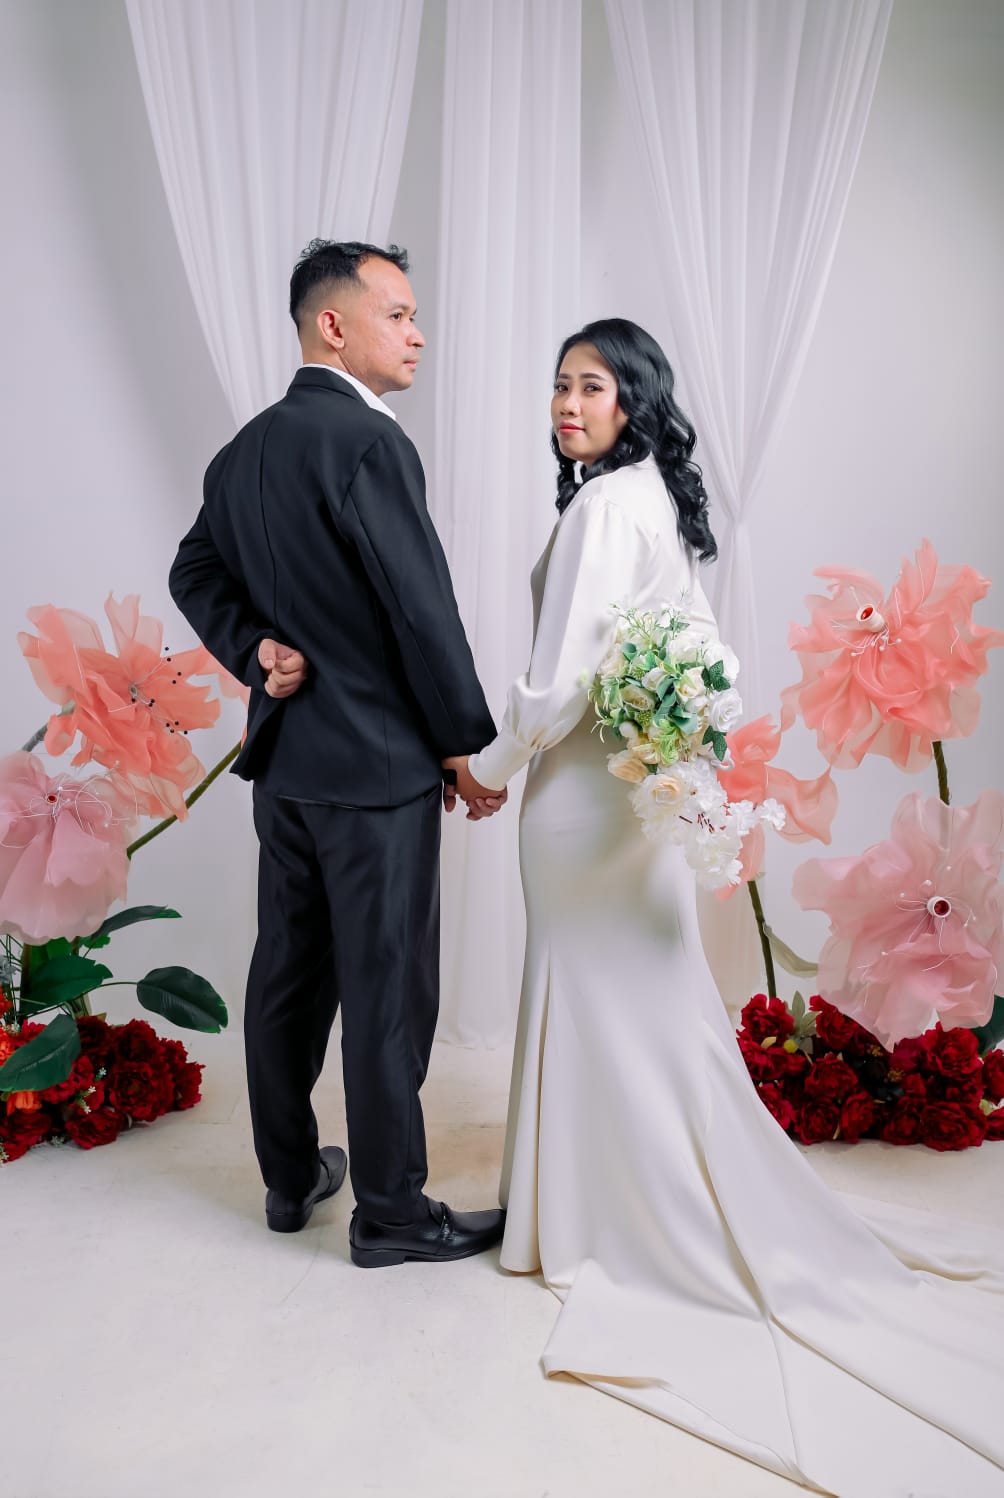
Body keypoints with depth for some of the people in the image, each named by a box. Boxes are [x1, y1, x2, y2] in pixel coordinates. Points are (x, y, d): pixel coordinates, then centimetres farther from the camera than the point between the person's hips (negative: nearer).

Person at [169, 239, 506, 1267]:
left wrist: (257, 652, 4)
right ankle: (391, 1212, 19)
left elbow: (196, 571, 18)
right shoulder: (369, 441, -17)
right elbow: (423, 609, -18)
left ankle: (290, 1176, 34)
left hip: (282, 757, 9)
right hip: (375, 765, -9)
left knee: (288, 972, 18)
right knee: (388, 991, 3)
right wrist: (471, 746, -8)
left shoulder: (244, 449, 10)